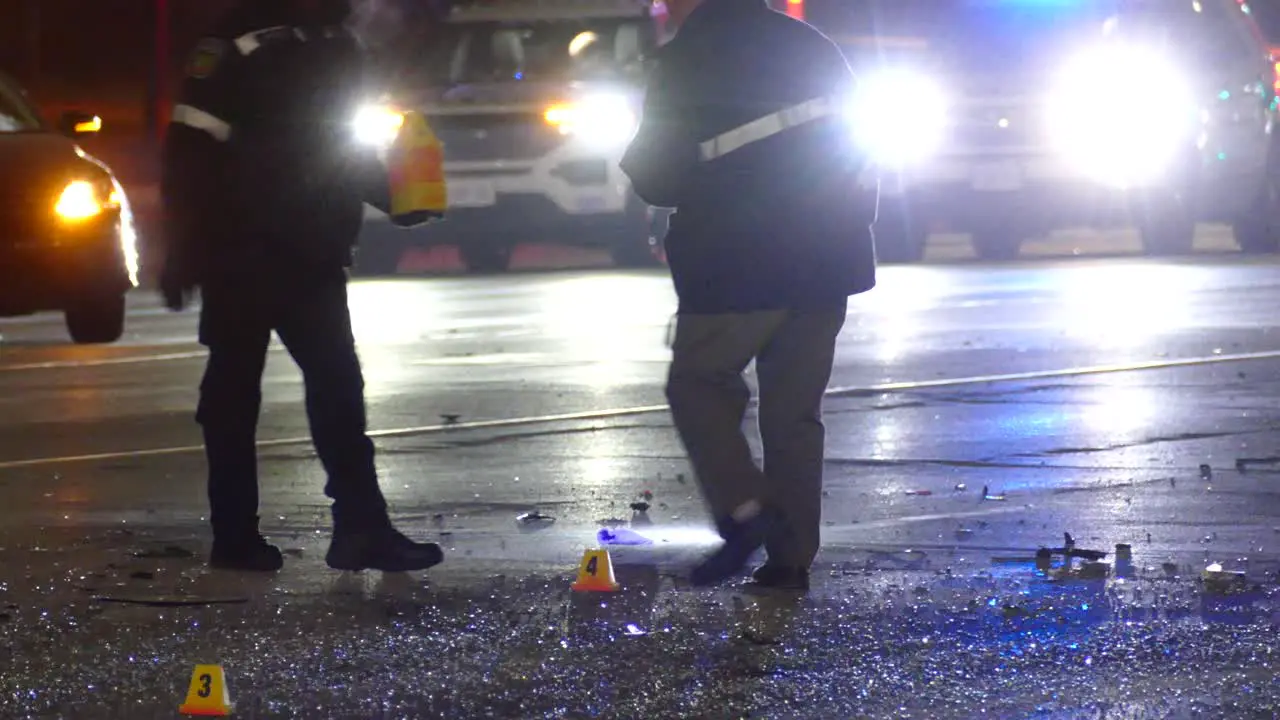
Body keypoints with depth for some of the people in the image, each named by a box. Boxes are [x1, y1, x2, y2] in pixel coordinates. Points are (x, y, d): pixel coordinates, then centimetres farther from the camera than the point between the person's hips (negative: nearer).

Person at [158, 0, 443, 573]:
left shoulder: (338, 50, 10)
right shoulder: (242, 47, -13)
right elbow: (191, 151, -15)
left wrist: (397, 196, 2)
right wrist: (182, 256, -17)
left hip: (311, 260, 7)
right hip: (242, 255, -7)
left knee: (338, 386, 1)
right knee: (234, 390, 2)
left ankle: (362, 529, 1)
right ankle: (234, 536, 8)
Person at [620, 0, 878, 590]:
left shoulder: (685, 62, -7)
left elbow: (657, 180, -4)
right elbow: (855, 147, 15)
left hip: (739, 269, -5)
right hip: (825, 266, 5)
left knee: (697, 385, 11)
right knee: (794, 411, 11)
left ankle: (744, 509, -7)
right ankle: (791, 558, 8)